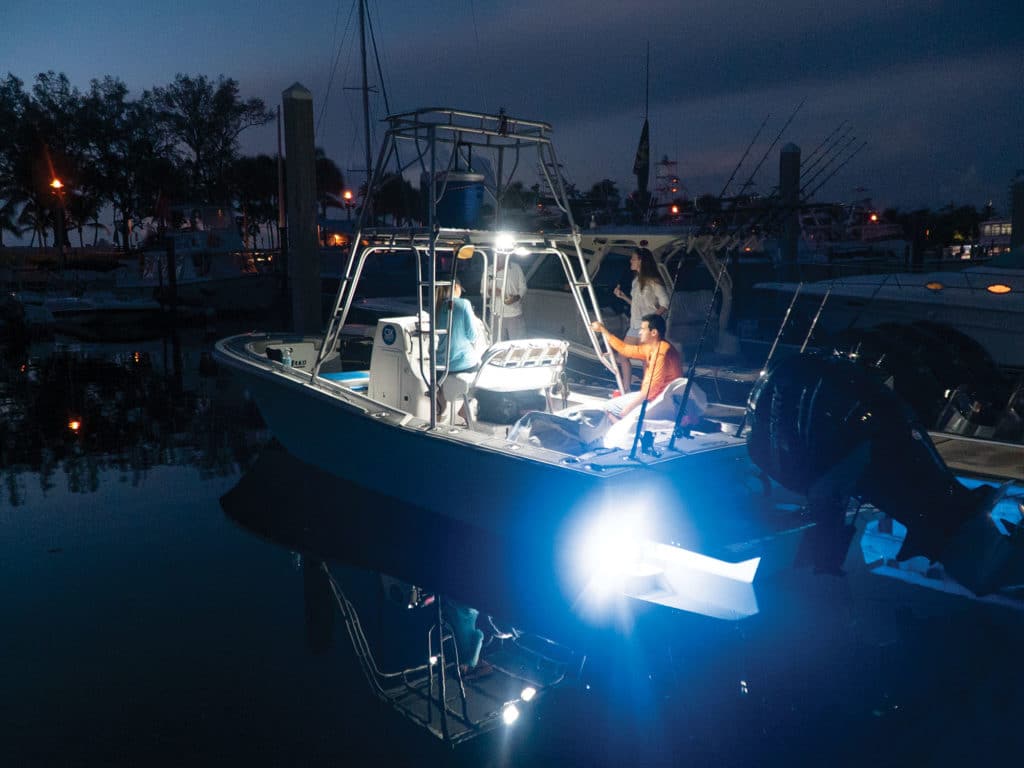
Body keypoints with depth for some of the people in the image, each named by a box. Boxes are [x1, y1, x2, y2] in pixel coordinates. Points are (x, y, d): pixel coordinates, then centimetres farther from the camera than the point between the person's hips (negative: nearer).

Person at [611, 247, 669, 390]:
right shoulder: (636, 281, 16)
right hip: (635, 325, 9)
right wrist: (623, 296, 12)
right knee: (623, 355, 8)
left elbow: (665, 304, -12)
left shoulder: (653, 281, -9)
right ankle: (626, 389, 16)